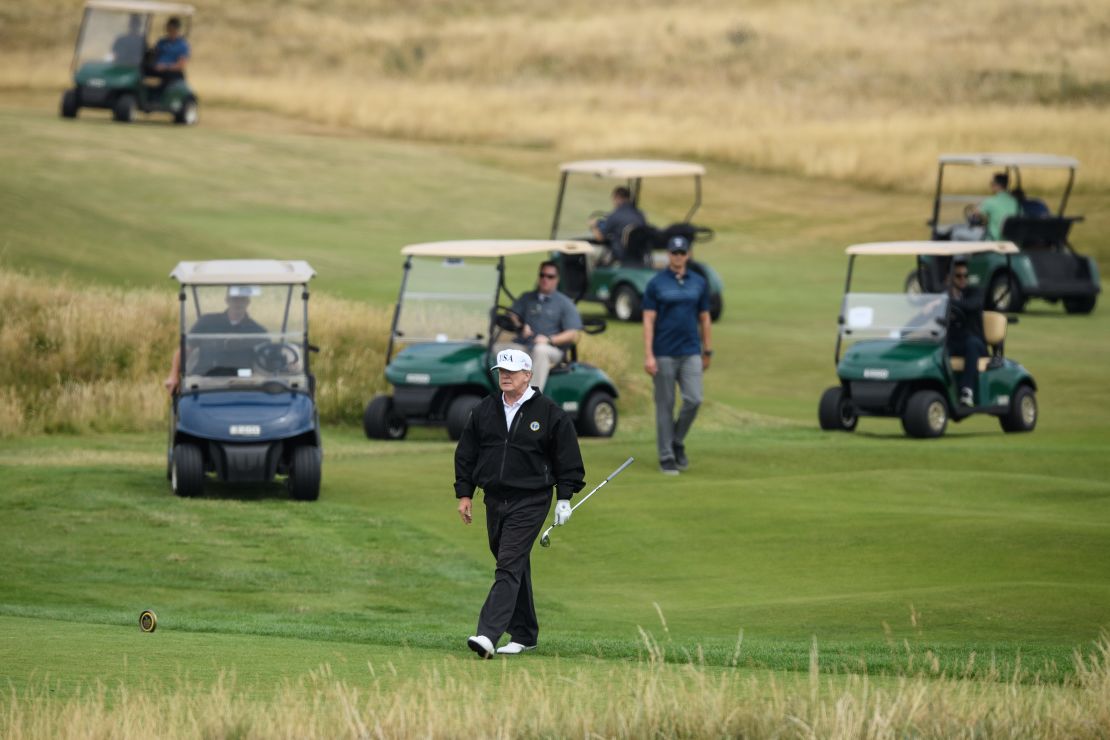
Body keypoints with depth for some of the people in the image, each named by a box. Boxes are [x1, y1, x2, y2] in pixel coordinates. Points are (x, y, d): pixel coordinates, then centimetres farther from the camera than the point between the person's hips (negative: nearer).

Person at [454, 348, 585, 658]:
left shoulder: (550, 413, -3)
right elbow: (465, 454, 13)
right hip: (495, 501, 5)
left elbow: (568, 458, 2)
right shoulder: (484, 411, 9)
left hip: (530, 502, -5)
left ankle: (489, 635, -24)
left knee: (510, 566, -14)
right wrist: (464, 493, 8)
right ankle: (524, 635, 22)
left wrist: (564, 498, -2)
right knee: (515, 567, 12)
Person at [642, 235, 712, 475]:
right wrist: (648, 355, -11)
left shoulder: (699, 283, 7)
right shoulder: (656, 284, -1)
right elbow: (649, 320, -4)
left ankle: (677, 442, 12)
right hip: (664, 354, -2)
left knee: (693, 400, -10)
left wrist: (707, 352, 13)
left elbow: (704, 318, 13)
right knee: (665, 405, 1)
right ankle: (666, 456, 7)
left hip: (691, 352, 2)